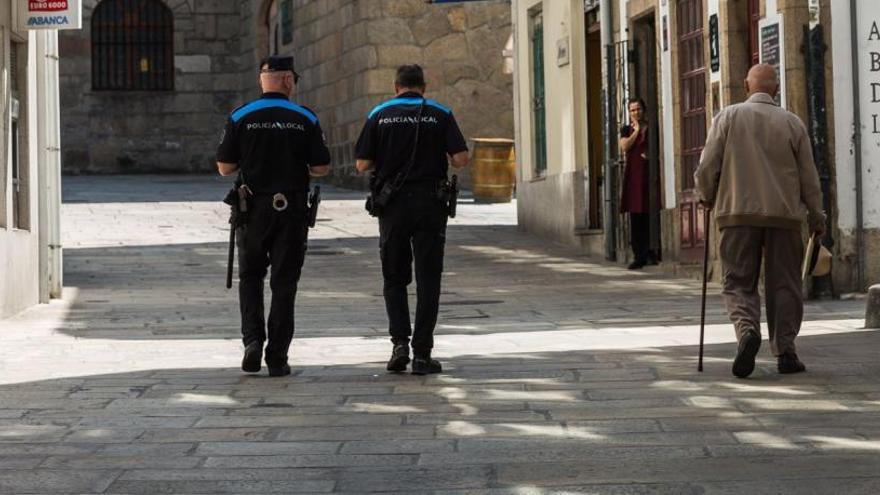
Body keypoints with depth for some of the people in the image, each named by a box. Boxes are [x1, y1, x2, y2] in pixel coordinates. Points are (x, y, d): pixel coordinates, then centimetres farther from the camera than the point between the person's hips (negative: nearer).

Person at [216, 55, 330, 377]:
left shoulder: (240, 118, -3)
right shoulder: (305, 120, -3)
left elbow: (224, 167, -1)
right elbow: (322, 168, -4)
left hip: (253, 208, 0)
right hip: (292, 210, 0)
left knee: (250, 277, 16)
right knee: (283, 283, 6)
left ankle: (252, 339, -3)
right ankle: (277, 357, 4)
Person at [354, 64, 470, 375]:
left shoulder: (379, 115, 3)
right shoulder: (440, 115, 0)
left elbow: (362, 165, 0)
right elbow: (461, 159, -8)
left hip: (392, 207, 1)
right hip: (429, 204, -1)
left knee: (394, 278, 12)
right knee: (427, 280, 4)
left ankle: (399, 341, -5)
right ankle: (422, 354, 0)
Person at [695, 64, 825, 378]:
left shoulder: (728, 117, 1)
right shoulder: (792, 123, 4)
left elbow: (707, 167, -1)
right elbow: (809, 177, 7)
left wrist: (707, 197, 17)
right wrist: (816, 215, 18)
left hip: (738, 212, -1)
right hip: (784, 215, 1)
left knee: (738, 282, 4)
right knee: (783, 284, 8)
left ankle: (747, 329, -23)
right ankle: (785, 351, 5)